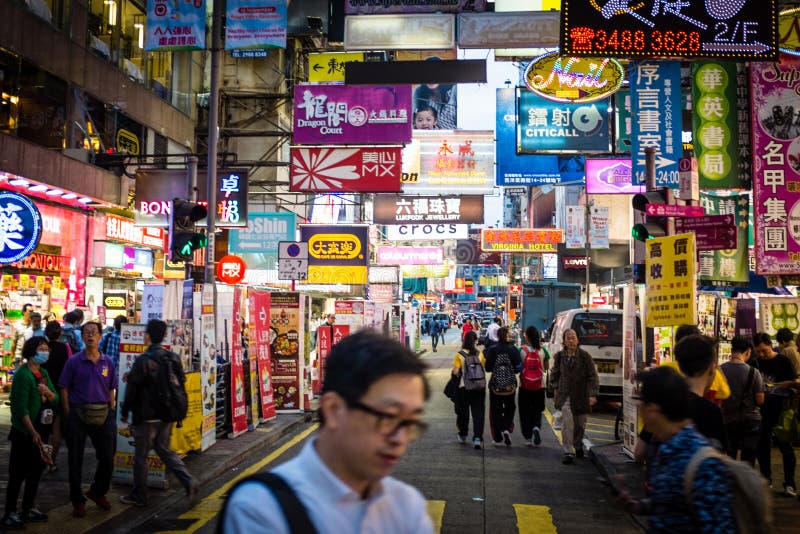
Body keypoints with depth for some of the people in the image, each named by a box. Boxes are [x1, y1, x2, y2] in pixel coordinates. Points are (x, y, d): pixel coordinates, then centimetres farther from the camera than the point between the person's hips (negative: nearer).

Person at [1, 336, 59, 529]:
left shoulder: (44, 373, 9)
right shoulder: (23, 374, -15)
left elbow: (56, 400, 9)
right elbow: (21, 409, -19)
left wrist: (48, 392, -13)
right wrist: (33, 433, -21)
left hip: (42, 429, 8)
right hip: (24, 433, -8)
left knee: (37, 470, 14)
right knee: (18, 473, 0)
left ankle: (28, 509, 26)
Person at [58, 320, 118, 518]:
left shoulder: (107, 362, 7)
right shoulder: (74, 361, -1)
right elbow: (64, 389, 0)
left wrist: (112, 413, 5)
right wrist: (68, 415, -6)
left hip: (102, 414, 2)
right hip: (78, 413, -2)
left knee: (107, 458, 5)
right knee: (76, 460, 6)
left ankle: (98, 492, 30)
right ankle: (78, 501, 20)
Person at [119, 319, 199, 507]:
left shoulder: (143, 361, -15)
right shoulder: (174, 358, 5)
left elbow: (132, 389, -11)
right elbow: (181, 384, 11)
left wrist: (124, 412, 1)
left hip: (147, 417, -7)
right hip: (167, 415, 7)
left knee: (141, 456, 7)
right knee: (164, 450, 17)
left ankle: (139, 496, 17)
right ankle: (188, 481, 2)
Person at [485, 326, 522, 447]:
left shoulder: (492, 349, -9)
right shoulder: (513, 349, -7)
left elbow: (487, 367, -8)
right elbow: (519, 367, -7)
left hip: (495, 384, -1)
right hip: (510, 384, 1)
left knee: (496, 410, 9)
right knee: (509, 407, 18)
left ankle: (497, 438, 10)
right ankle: (507, 429, -5)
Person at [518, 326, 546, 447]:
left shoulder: (522, 350, -10)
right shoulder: (541, 351, -4)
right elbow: (545, 368, 5)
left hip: (524, 386, -2)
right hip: (539, 386, 2)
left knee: (525, 412, 10)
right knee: (537, 410, 15)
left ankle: (528, 438, 8)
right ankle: (536, 427, -13)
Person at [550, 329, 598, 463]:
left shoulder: (585, 356, -7)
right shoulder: (559, 356, 1)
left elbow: (592, 376, -7)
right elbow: (555, 373, 16)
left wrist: (593, 394, -13)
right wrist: (556, 388, 11)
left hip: (581, 395, 0)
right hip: (565, 395, 0)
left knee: (580, 424, 14)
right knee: (567, 422, -13)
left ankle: (578, 446, 38)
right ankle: (568, 452, -9)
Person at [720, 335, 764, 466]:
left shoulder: (720, 370, -9)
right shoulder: (753, 372, -15)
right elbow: (760, 401, -12)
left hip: (727, 420, 2)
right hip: (750, 421, -2)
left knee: (729, 457, 17)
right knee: (748, 460, 6)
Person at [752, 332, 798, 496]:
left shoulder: (783, 361, -7)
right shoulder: (755, 363, 7)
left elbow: (795, 382, -12)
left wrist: (775, 386, -22)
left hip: (781, 410, -5)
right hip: (762, 411, 5)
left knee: (785, 446, 0)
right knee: (761, 445, 10)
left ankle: (789, 484, 6)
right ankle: (766, 479, 24)